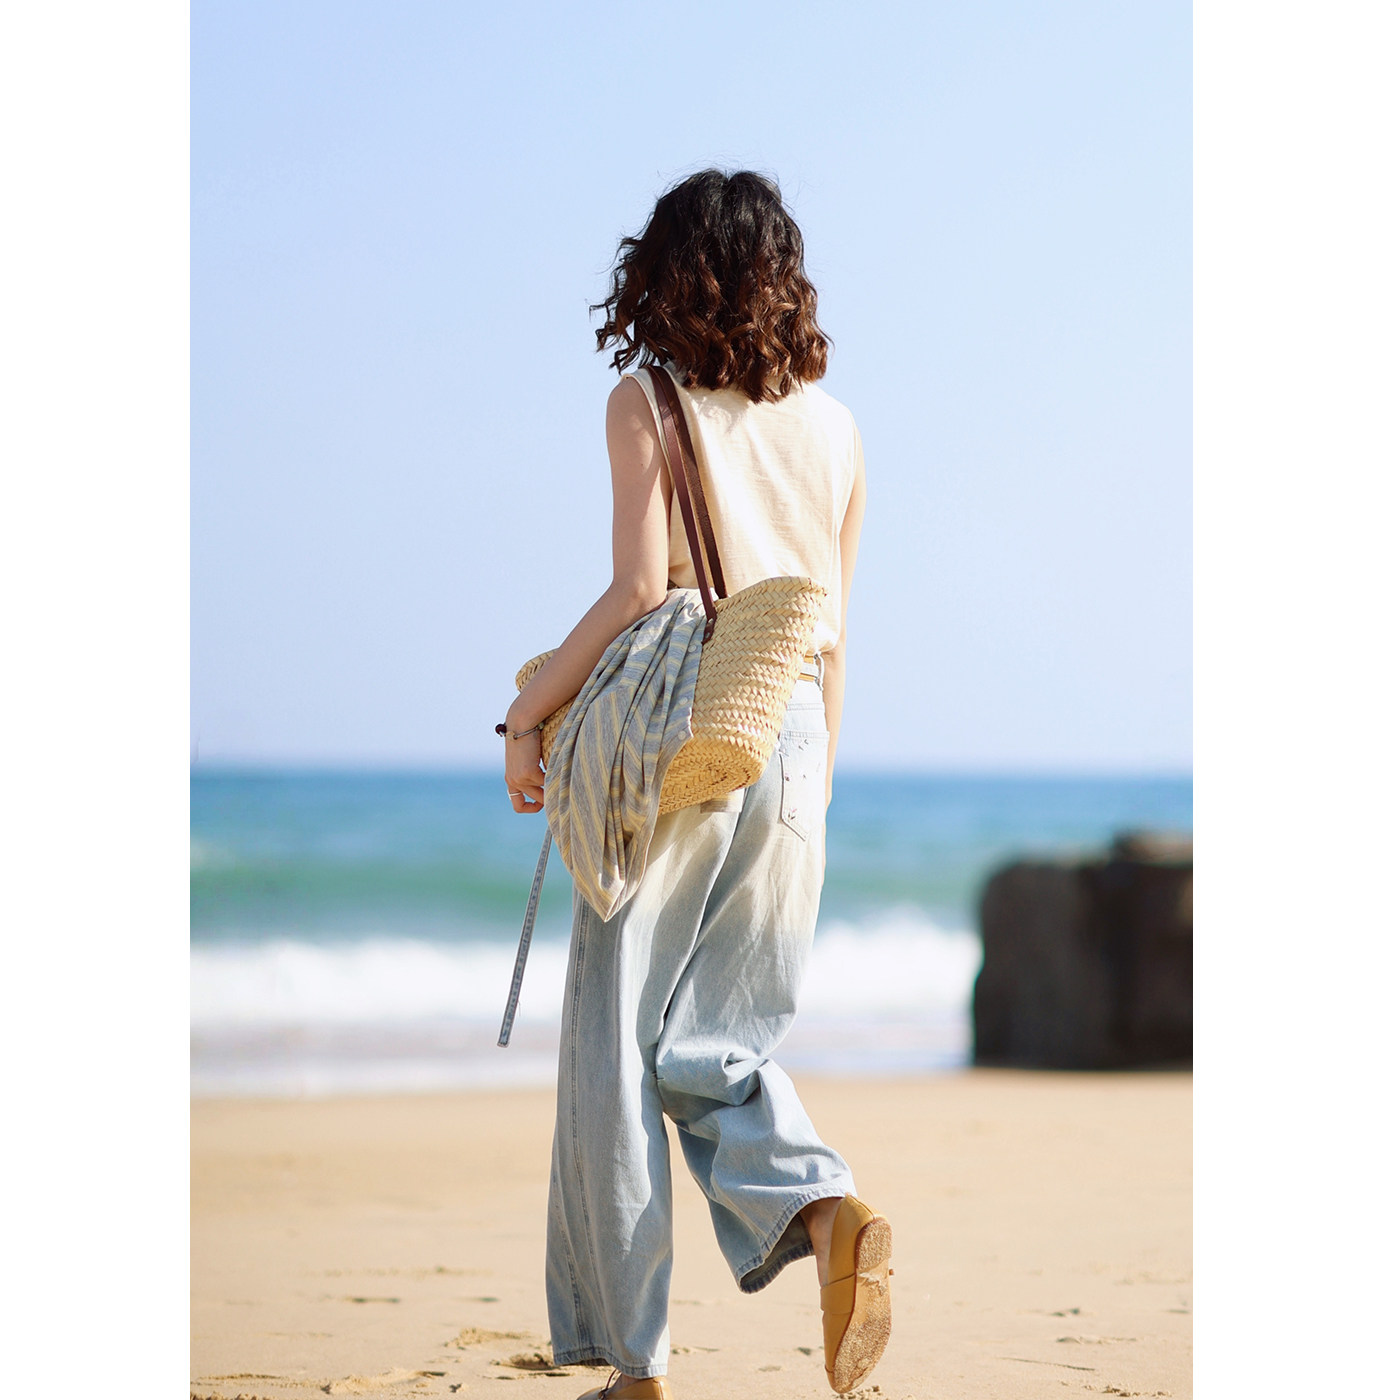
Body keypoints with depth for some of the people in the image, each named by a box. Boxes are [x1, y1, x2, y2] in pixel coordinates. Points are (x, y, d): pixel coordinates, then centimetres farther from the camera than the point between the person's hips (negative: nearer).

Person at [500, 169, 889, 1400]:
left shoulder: (648, 403, -4)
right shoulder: (832, 427, 11)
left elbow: (639, 587, -14)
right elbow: (832, 636, 13)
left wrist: (531, 711, -4)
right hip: (787, 743, 5)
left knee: (616, 1047, 4)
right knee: (715, 1045, 13)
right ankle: (827, 1210, -16)